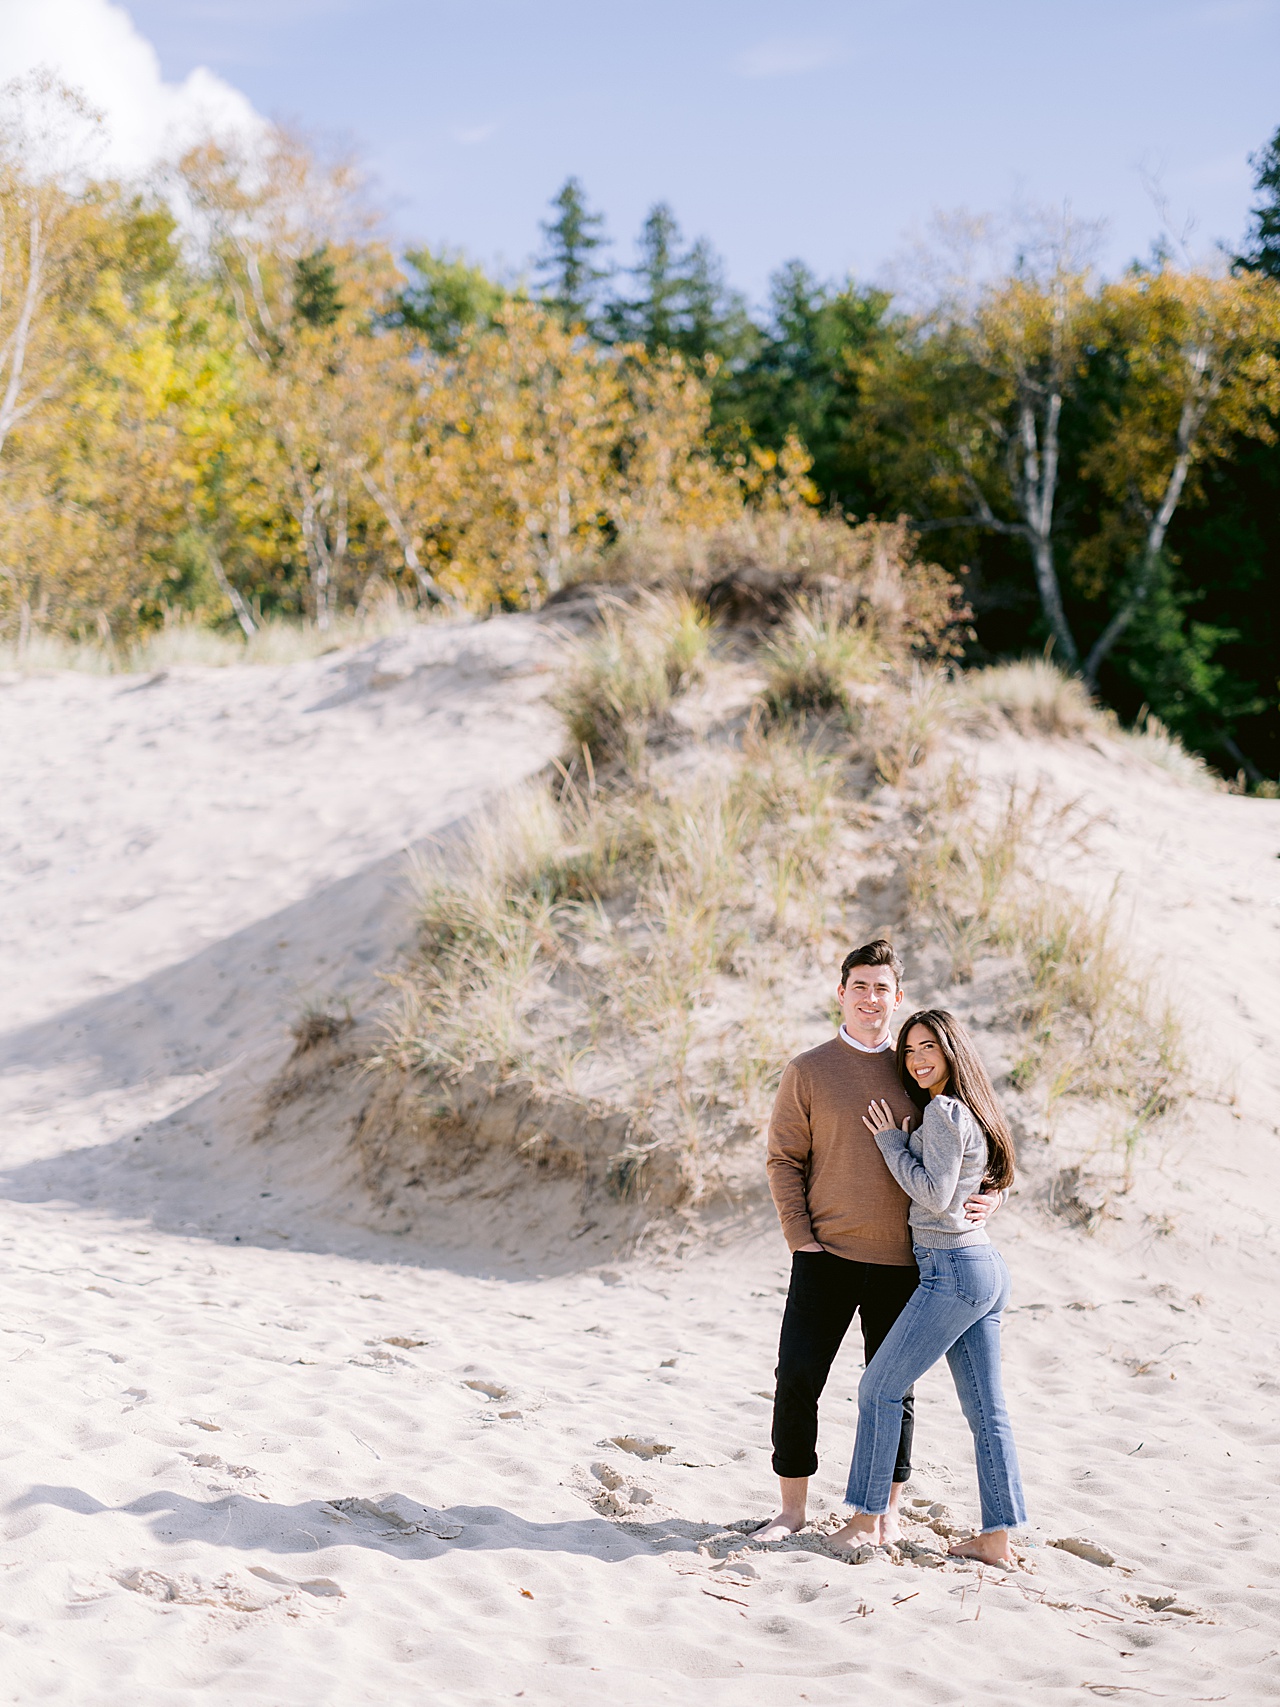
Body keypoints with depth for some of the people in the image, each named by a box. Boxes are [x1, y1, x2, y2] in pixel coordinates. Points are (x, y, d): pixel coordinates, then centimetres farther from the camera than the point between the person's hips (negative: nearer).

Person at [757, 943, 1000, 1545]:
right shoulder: (808, 1071, 2)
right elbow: (784, 1159, 1)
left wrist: (988, 1196, -3)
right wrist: (801, 1239, -7)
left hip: (900, 1262, 1)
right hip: (825, 1254, -1)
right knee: (797, 1377, -3)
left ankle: (886, 1512, 20)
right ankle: (793, 1508, 10)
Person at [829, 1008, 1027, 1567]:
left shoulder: (943, 1111, -12)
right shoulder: (971, 1112, 16)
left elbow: (935, 1196, -17)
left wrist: (891, 1141, -8)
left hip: (953, 1269, -9)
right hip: (987, 1270, 9)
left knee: (880, 1388, 0)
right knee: (986, 1411, 7)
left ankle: (868, 1517, 6)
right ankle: (997, 1538, 7)